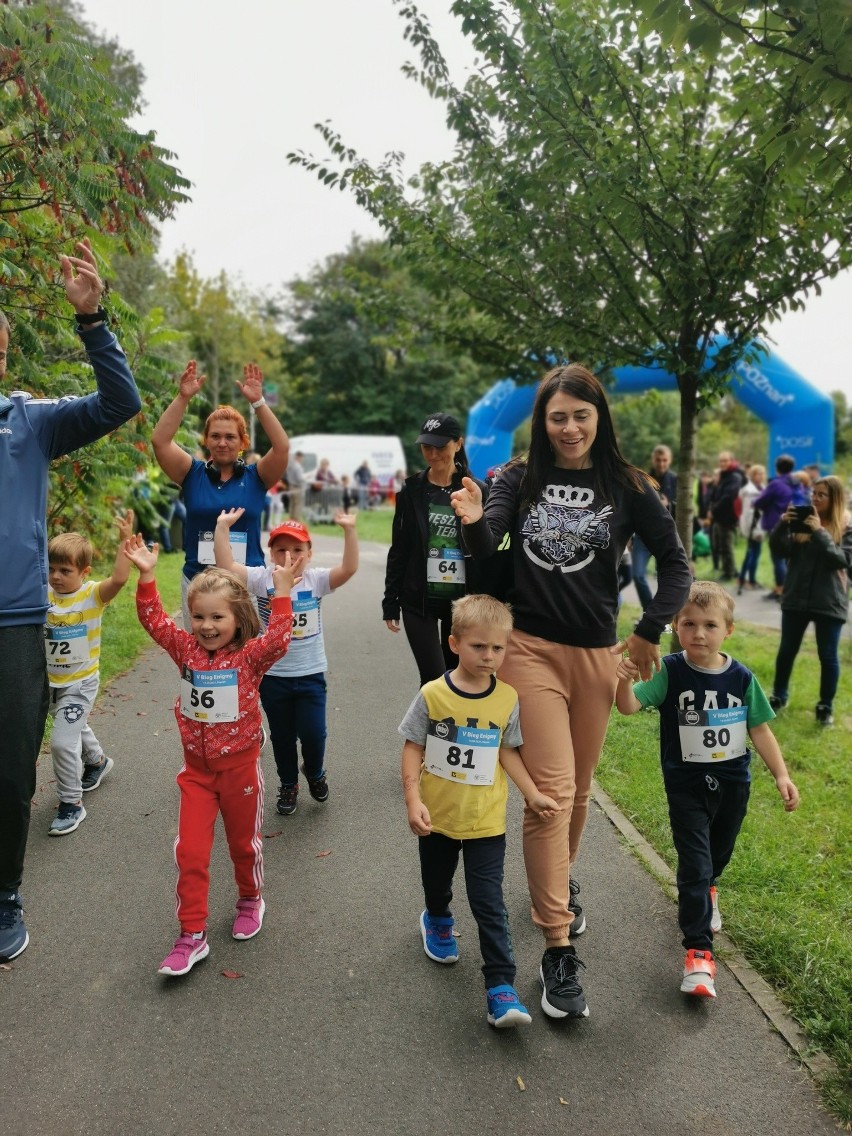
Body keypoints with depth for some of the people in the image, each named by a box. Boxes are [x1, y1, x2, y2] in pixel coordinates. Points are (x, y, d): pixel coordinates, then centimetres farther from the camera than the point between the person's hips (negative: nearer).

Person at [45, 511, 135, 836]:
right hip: (51, 681, 6)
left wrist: (124, 541, -43)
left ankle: (71, 804, 3)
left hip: (80, 683, -6)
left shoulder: (92, 594, -20)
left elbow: (119, 579, -36)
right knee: (74, 728, 28)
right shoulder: (44, 593, -6)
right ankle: (97, 761, 58)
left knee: (63, 740, -14)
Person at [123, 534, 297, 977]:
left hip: (239, 766, -3)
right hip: (196, 768, 3)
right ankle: (191, 935, 13)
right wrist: (146, 575, -14)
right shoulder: (187, 649, -2)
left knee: (244, 842, 16)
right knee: (190, 851, 1)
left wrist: (282, 594, -36)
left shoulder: (250, 656, -13)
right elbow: (154, 620, -5)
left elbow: (277, 640, -32)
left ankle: (250, 899, 43)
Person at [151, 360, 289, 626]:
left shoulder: (255, 477, 1)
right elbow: (159, 441, -8)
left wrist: (258, 402, -20)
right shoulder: (193, 474, 4)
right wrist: (183, 397, -17)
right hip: (197, 580, 1)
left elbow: (282, 446, -14)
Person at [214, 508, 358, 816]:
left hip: (310, 674, 0)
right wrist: (222, 527, -22)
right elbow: (226, 566, -16)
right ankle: (288, 785, 38)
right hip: (272, 675, 1)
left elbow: (348, 569, -21)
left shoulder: (316, 580, -7)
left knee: (314, 733, 2)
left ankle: (315, 773, 35)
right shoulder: (262, 579, -6)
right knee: (282, 735, 15)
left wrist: (349, 530, -31)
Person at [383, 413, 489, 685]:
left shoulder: (477, 491, 1)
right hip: (419, 600, -1)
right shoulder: (412, 491, 3)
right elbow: (399, 550, 5)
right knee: (434, 679, -8)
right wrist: (391, 602, 2)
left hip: (463, 599, 1)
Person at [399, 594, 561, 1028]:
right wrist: (413, 800, -15)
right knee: (436, 885, 25)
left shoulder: (507, 698, -10)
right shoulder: (433, 695, -16)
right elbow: (413, 749, -9)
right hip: (437, 818, 1)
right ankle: (437, 921, 57)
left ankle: (501, 989, 7)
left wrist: (532, 794, -4)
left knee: (489, 904, -2)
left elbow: (507, 751, 1)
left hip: (485, 822, -1)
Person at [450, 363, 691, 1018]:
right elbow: (489, 550, -10)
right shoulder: (520, 479, 0)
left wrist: (649, 633, -4)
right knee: (550, 789, -9)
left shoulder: (626, 487, 1)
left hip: (596, 655, 2)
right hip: (530, 648, -2)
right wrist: (474, 522, -32)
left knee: (578, 788, 17)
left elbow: (675, 561, 3)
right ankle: (558, 951, 1)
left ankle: (561, 881, 46)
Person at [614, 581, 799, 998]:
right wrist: (624, 681, -48)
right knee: (693, 863, -5)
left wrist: (781, 775, -4)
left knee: (720, 851, 24)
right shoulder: (670, 672, -16)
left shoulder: (741, 677, -8)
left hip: (733, 783, 4)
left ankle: (705, 890, 56)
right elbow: (629, 706, -28)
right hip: (686, 785, -3)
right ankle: (698, 951, 2)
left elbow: (760, 730, 1)